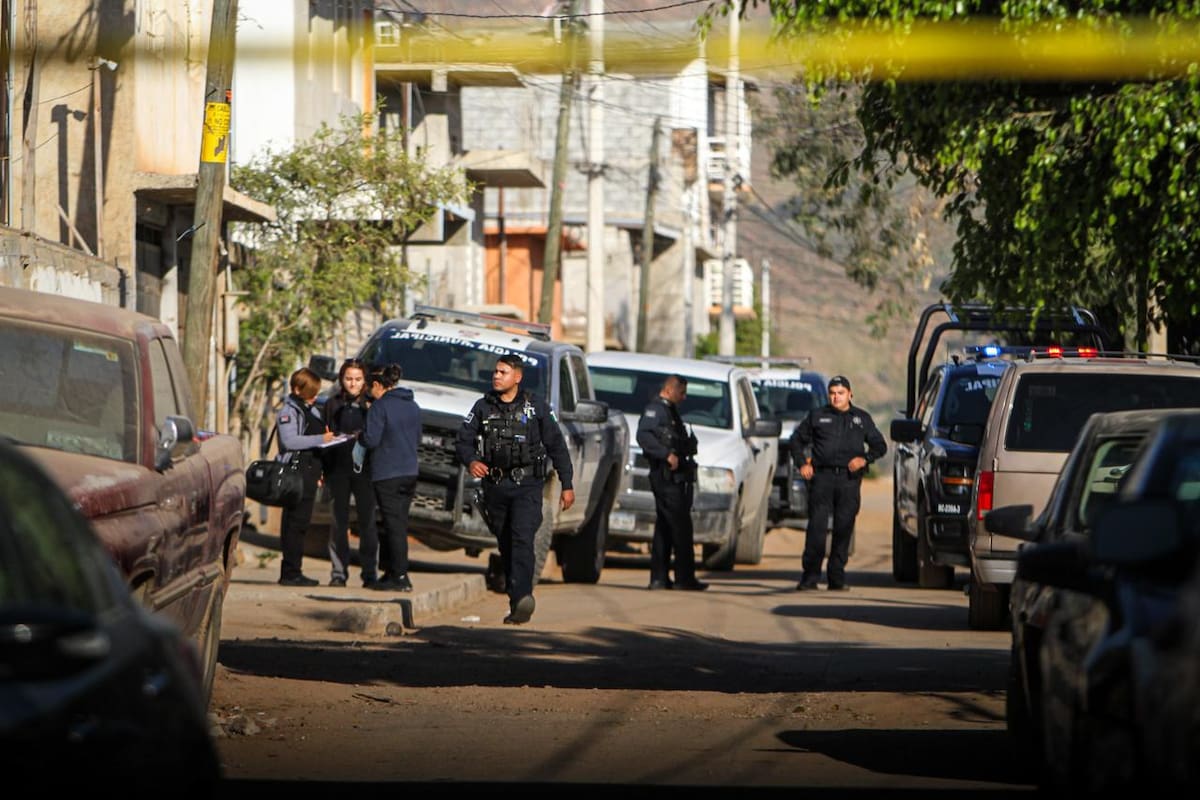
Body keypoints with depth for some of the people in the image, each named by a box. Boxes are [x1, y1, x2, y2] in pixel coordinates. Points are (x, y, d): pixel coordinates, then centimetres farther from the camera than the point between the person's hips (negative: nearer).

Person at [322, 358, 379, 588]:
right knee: (339, 521, 1)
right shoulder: (333, 404, 10)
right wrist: (323, 469, -1)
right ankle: (338, 573, 4)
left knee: (367, 521, -2)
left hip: (364, 468, -1)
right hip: (338, 469, 1)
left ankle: (369, 573, 1)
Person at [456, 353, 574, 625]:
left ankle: (521, 597, -33)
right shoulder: (483, 407, 11)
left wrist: (567, 485, 5)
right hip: (495, 487, 4)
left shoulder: (536, 407, 5)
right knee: (505, 545, 8)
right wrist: (471, 461, -16)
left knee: (522, 539, -20)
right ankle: (517, 600, 16)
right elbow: (464, 440, 7)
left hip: (527, 487, -4)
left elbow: (556, 446, 8)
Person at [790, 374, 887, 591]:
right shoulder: (817, 416, 13)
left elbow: (880, 445, 17)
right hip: (822, 476, -1)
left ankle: (836, 577, 6)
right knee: (817, 526, -10)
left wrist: (865, 459, -2)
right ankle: (810, 576, -8)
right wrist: (802, 464, 5)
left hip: (850, 478, 1)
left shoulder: (862, 418, 15)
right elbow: (797, 440, 20)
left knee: (844, 528, 0)